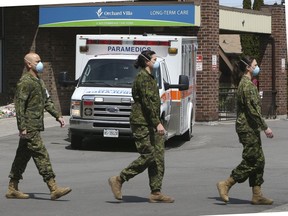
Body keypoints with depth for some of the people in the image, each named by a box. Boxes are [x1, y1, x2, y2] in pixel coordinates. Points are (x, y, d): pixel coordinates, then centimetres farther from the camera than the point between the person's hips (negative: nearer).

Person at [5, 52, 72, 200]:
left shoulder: (39, 81, 19)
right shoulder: (25, 82, -12)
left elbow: (47, 102, 26)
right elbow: (19, 105, -16)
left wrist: (58, 116, 16)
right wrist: (22, 127, -20)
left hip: (36, 126, 10)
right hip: (29, 127, -10)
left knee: (23, 157, 11)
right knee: (41, 155, -11)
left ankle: (12, 189, 16)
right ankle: (54, 189, -13)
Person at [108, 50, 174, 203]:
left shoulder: (149, 77, 20)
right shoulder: (143, 77, -12)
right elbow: (148, 102, -20)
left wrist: (157, 122, 22)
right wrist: (157, 123, -24)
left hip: (150, 124, 10)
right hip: (141, 123, -10)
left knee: (158, 157, 4)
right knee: (148, 156, -10)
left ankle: (156, 193, 6)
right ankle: (118, 180, -1)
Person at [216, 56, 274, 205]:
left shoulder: (246, 83, 17)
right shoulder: (247, 85, -16)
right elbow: (253, 110, -21)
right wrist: (265, 127, -18)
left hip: (250, 129, 10)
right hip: (248, 129, -10)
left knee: (259, 161, 9)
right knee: (251, 161, -8)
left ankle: (257, 195, 10)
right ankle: (225, 185, -3)